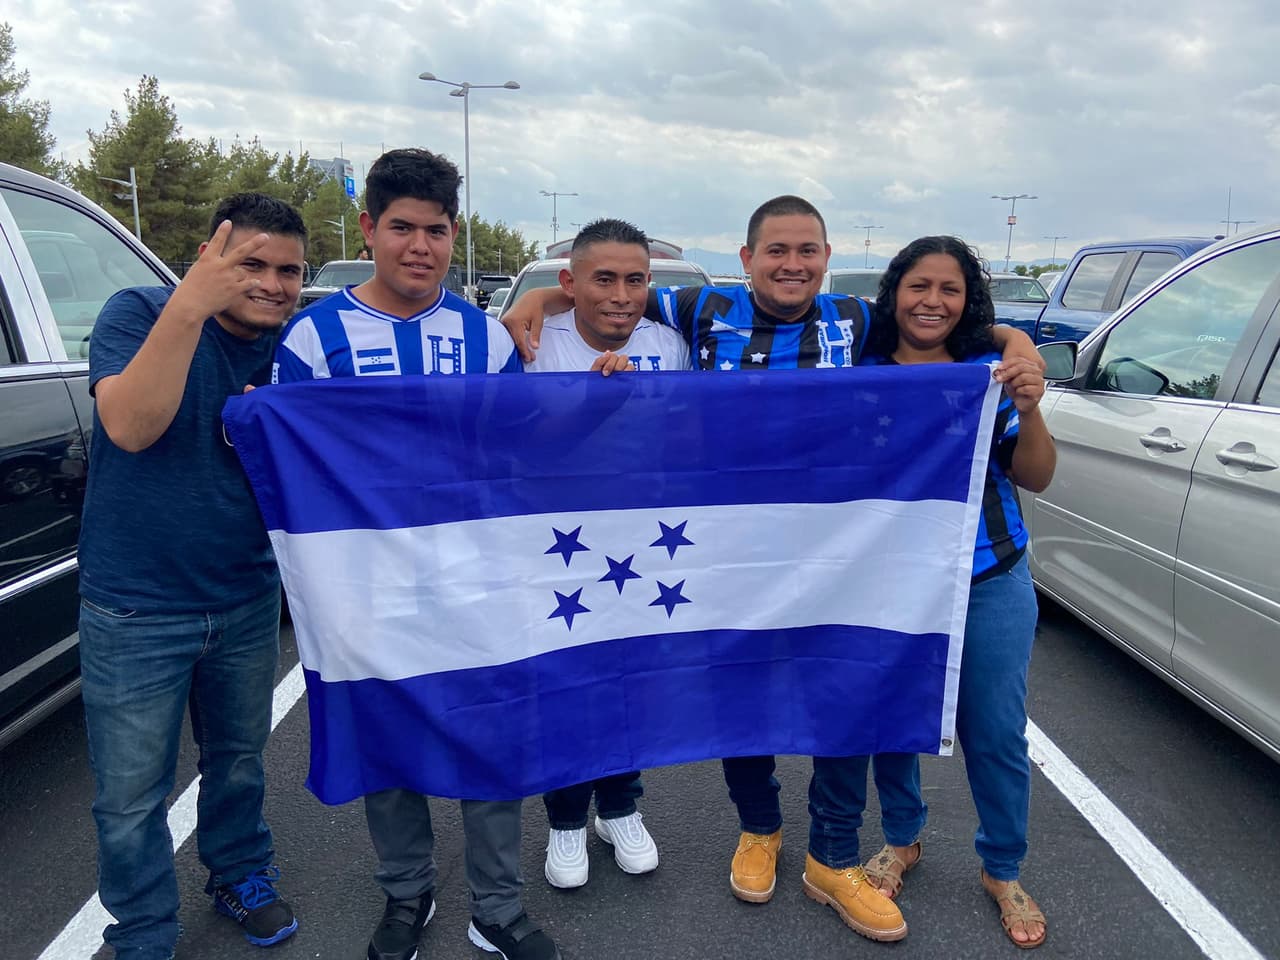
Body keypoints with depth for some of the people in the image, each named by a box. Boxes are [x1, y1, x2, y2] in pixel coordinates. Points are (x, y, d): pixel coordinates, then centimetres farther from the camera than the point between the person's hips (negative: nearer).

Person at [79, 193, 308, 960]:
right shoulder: (139, 313, -12)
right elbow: (129, 426, -28)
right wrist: (190, 305, -37)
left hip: (247, 602, 4)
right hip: (134, 612, -3)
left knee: (239, 763, 21)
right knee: (132, 798, 8)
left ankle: (242, 876, 46)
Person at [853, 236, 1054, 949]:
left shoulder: (993, 371, 0)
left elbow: (1035, 479, 0)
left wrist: (1029, 410, -16)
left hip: (990, 586, 1)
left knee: (996, 731, 9)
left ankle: (1004, 872, 32)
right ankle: (903, 839, 38)